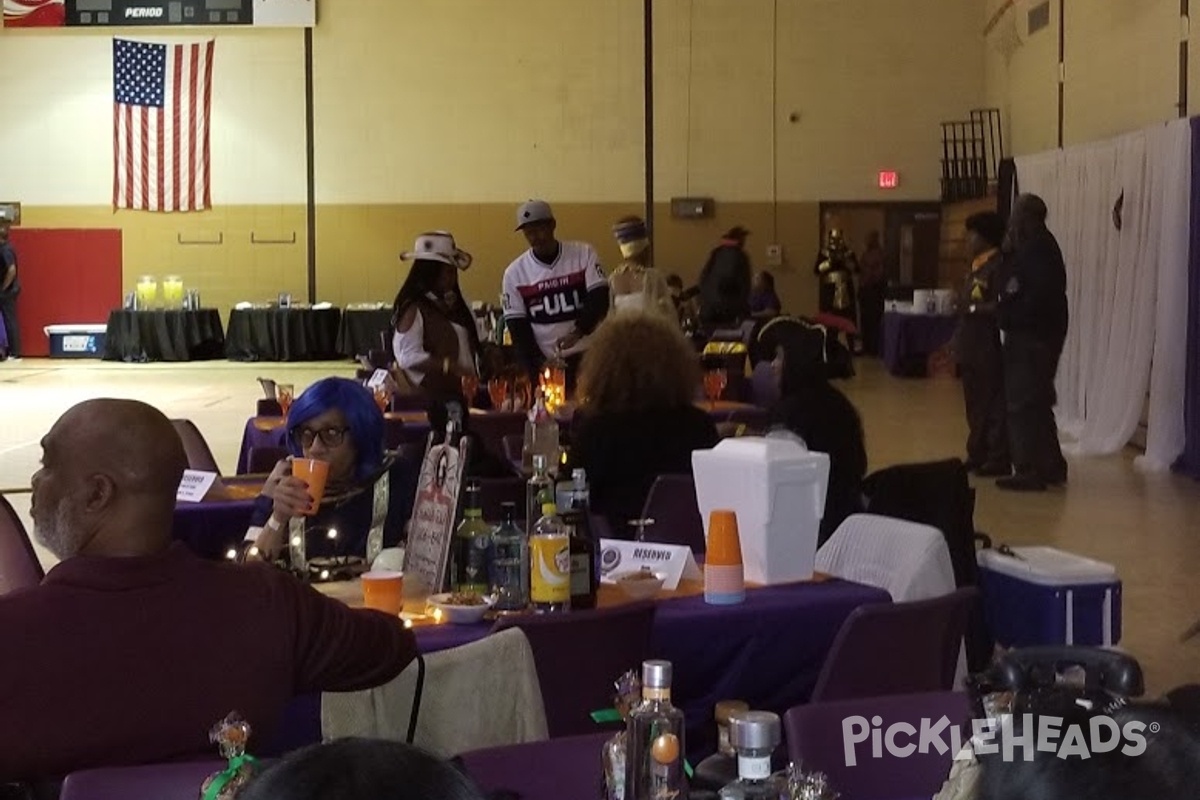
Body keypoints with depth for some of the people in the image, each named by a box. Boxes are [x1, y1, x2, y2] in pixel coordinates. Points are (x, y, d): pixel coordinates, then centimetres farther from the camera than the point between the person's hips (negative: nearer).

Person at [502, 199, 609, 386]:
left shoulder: (584, 254, -1)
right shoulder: (514, 272, 1)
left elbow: (599, 299, -9)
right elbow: (518, 328, 1)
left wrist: (577, 332, -25)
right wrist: (536, 367, -9)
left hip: (588, 357, 0)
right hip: (545, 362, 0)